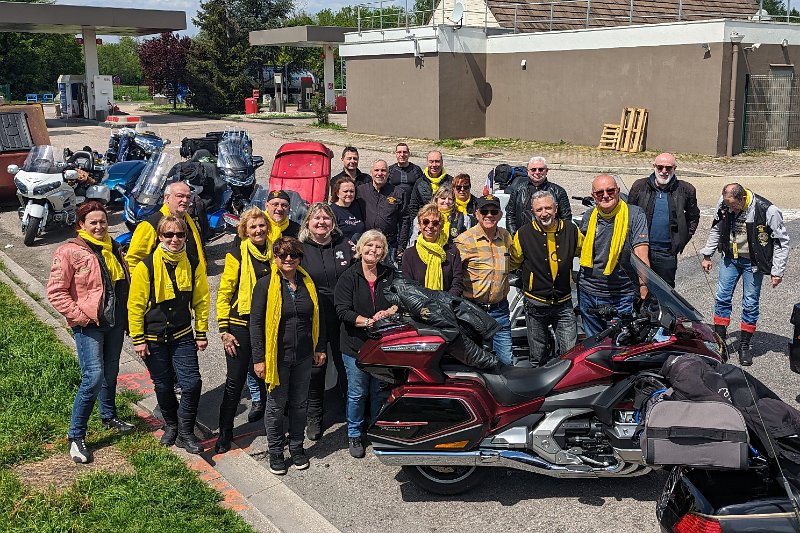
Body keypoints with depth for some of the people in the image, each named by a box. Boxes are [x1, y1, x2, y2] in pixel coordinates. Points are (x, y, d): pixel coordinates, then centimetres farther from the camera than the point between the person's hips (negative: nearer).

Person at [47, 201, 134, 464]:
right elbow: (56, 292, -12)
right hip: (89, 325, -7)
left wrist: (127, 314, 12)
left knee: (111, 373, 18)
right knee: (94, 378, -13)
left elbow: (124, 282, 22)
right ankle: (76, 435, 0)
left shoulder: (113, 248, 11)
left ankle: (109, 415, 39)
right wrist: (80, 316, -17)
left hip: (115, 323, 7)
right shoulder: (69, 252, -10)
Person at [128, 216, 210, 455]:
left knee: (192, 383, -8)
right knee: (163, 386, 11)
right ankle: (171, 425, 36)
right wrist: (138, 339, -7)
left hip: (183, 336, 1)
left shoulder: (194, 264, -4)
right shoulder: (146, 266, -12)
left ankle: (185, 433, 10)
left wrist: (201, 333, 6)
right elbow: (135, 304, -7)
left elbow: (201, 300, 5)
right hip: (154, 338, -1)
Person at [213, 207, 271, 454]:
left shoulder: (273, 253, 6)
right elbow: (224, 293, -6)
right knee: (235, 380, 2)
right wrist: (224, 329, -10)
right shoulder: (237, 255, -6)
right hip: (241, 325, -3)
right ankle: (225, 432, 15)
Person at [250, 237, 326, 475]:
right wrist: (258, 358, -12)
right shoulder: (265, 285, -9)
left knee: (299, 404, 15)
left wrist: (320, 348, 11)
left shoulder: (308, 283, 4)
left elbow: (318, 317, 13)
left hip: (303, 357, 4)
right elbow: (256, 323, -9)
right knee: (276, 406, 8)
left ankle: (297, 447, 31)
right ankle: (276, 452, 24)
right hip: (277, 356, -4)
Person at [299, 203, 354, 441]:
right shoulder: (301, 249, 1)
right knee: (315, 369, 8)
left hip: (344, 319, 1)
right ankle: (314, 417, 24)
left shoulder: (345, 245, 5)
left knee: (347, 366, 10)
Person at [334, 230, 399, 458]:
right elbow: (342, 310, -11)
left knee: (380, 392, 12)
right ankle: (354, 435, 21)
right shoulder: (349, 276, -4)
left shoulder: (389, 275, 6)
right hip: (356, 344, -3)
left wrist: (387, 313, -17)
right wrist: (368, 322, -22)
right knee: (357, 393, 5)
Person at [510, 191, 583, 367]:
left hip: (564, 303, 1)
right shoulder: (524, 234, -4)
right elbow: (512, 262, 11)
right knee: (537, 359, 9)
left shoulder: (570, 230, 1)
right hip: (535, 305, -1)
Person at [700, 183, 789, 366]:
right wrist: (707, 255, 10)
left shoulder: (768, 211, -24)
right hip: (730, 258, 4)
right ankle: (719, 341, 16)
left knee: (750, 304, 3)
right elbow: (716, 230, 9)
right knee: (722, 297, 5)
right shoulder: (724, 206, -11)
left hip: (753, 262, -4)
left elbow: (782, 242, -13)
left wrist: (777, 271, -12)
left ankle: (744, 346, 16)